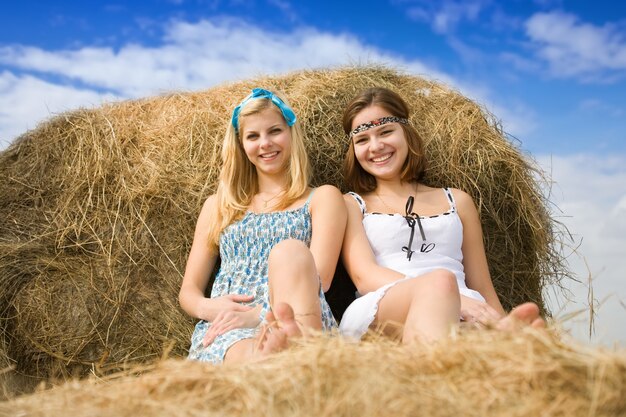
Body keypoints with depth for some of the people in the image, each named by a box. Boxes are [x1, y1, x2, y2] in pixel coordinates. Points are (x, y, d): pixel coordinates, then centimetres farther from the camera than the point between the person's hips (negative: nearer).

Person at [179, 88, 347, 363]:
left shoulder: (322, 198, 16)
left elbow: (318, 280, 0)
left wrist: (256, 314, -16)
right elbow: (189, 291, 21)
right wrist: (208, 307, -4)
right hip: (223, 329, 2)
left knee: (290, 251, -36)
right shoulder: (219, 205, 24)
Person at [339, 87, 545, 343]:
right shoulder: (351, 204, 18)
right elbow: (364, 275, -2)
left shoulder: (456, 201, 25)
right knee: (440, 281, -39)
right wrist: (444, 295, -20)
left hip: (462, 317, 2)